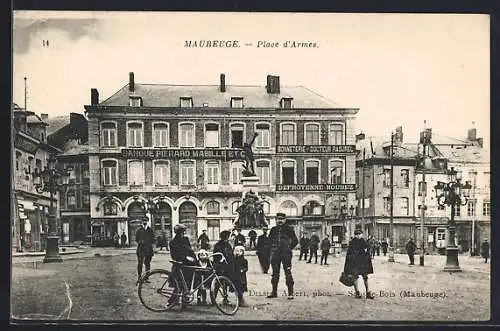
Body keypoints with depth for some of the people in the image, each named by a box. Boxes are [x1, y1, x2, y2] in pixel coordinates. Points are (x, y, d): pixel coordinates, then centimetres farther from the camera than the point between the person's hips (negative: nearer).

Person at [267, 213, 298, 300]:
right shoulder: (273, 229, 10)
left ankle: (290, 293, -2)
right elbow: (270, 240, 22)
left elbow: (295, 241, 4)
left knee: (288, 273, -5)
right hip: (275, 254, 4)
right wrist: (273, 249, 12)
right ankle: (274, 292, 16)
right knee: (275, 273, 9)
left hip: (286, 254, -4)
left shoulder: (289, 229, 1)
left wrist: (289, 248, 1)